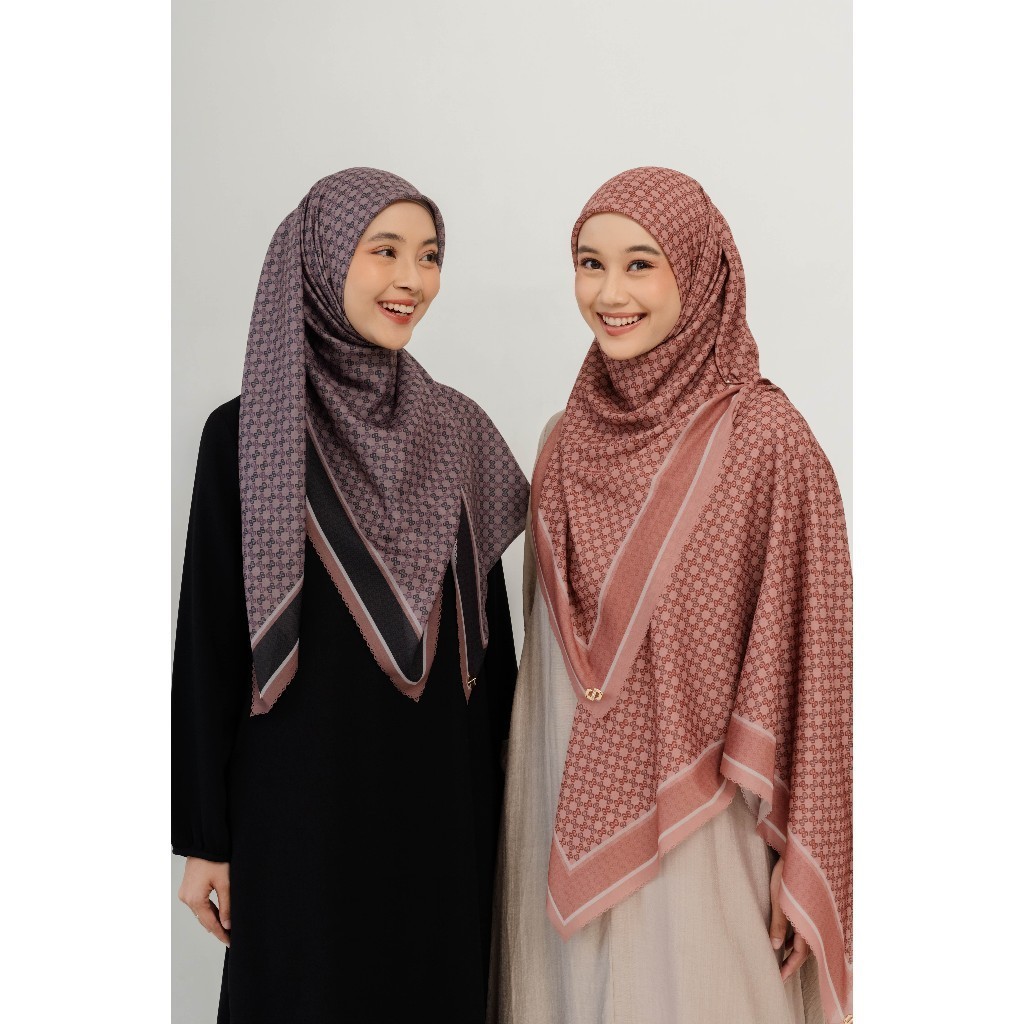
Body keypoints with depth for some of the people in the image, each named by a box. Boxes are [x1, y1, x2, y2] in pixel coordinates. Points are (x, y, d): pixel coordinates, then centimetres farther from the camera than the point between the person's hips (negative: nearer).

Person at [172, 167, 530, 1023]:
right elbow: (210, 637, -5)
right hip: (306, 795, -3)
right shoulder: (247, 435, -7)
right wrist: (204, 838, -4)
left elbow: (489, 616, 9)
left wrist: (508, 784, 11)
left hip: (443, 792, 4)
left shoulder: (456, 428, 4)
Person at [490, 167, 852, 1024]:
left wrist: (800, 864, -9)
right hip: (569, 806, 5)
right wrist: (534, 809, 14)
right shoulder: (570, 438, 5)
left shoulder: (768, 441, -13)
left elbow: (803, 663, -11)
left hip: (700, 818, -5)